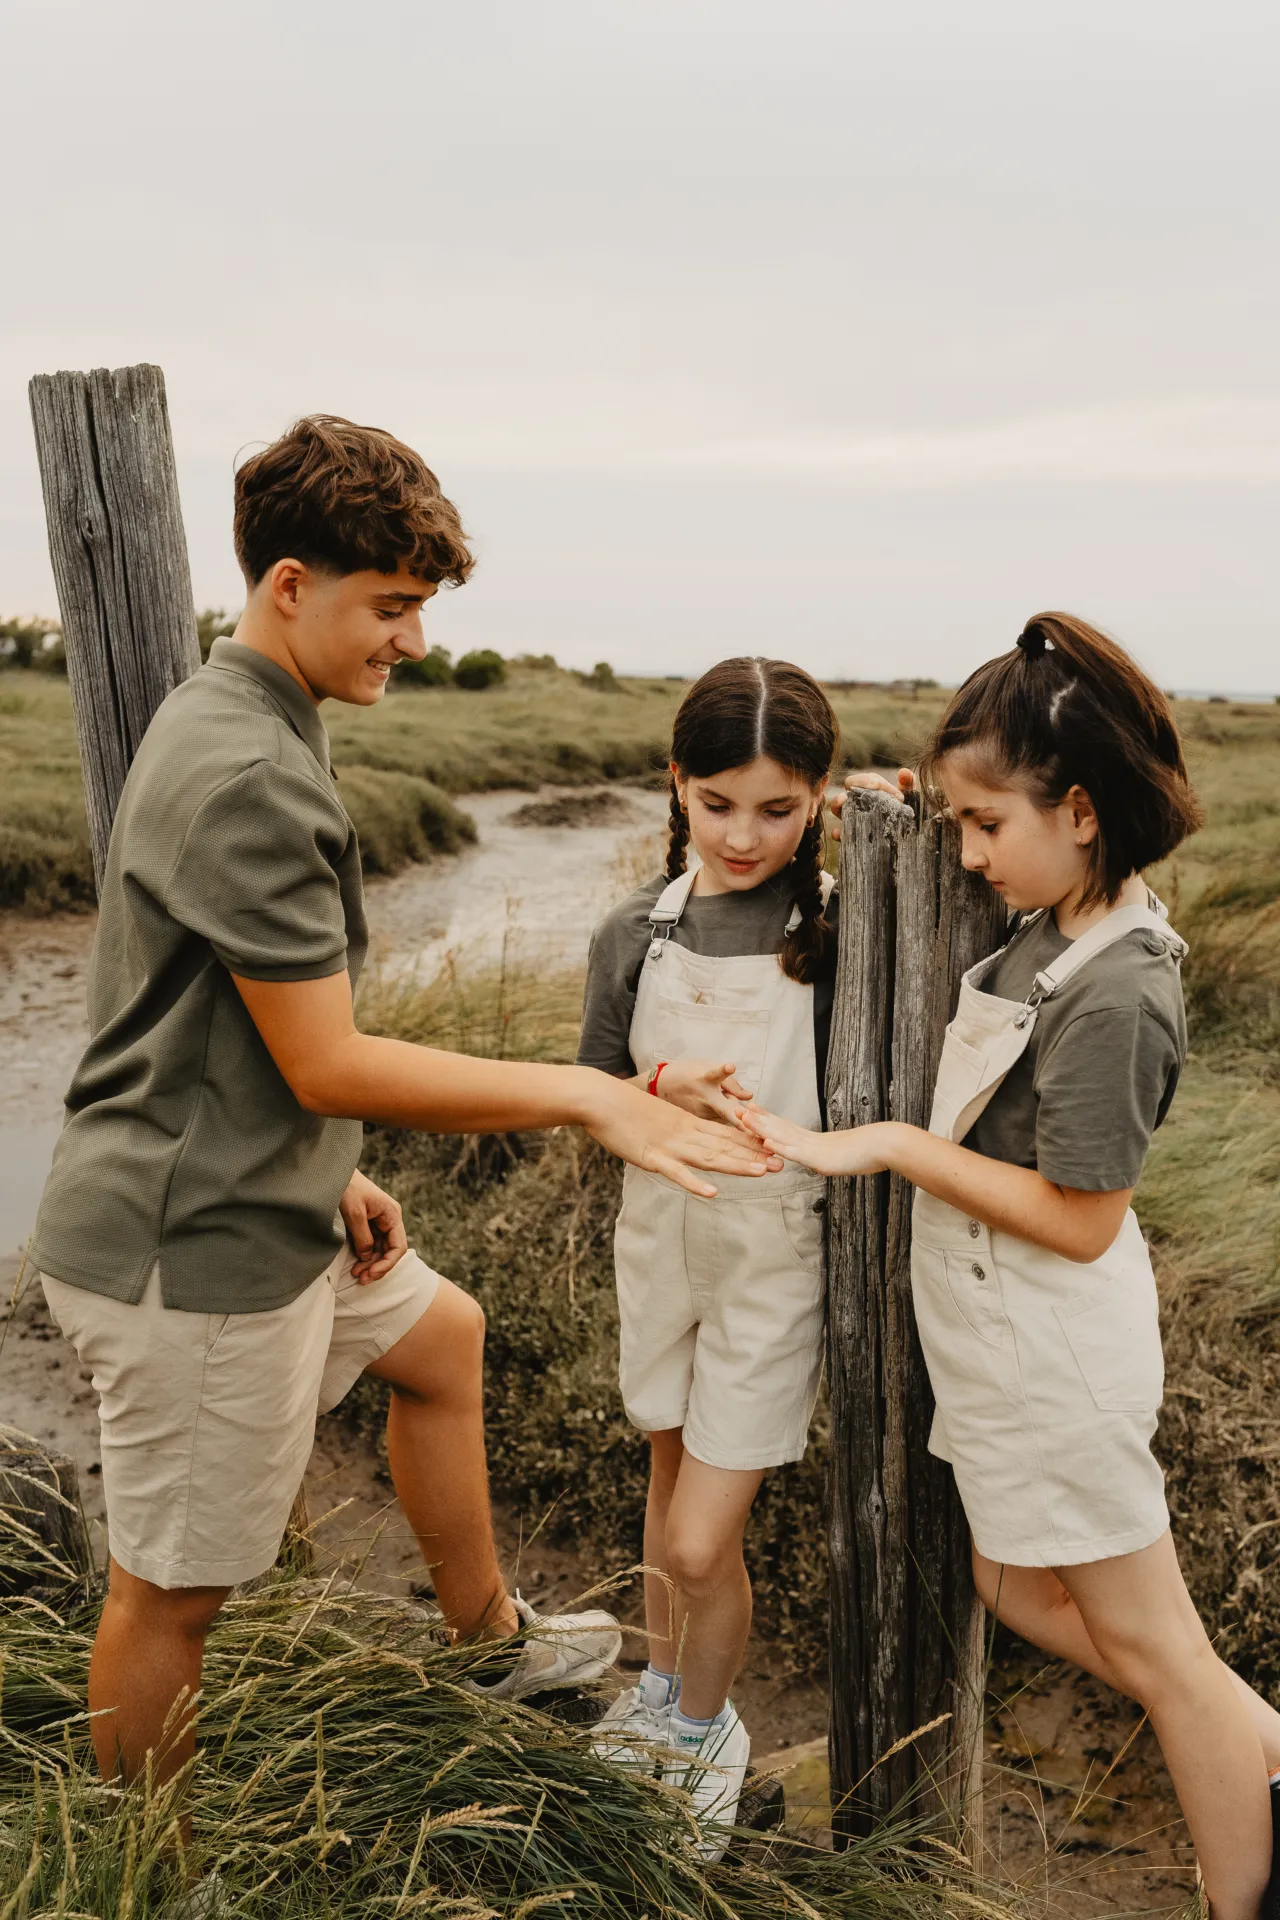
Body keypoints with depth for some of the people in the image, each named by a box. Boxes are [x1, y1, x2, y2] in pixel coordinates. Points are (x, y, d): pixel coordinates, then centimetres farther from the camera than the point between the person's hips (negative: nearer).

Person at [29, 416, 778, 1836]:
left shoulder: (228, 726, 9)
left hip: (257, 1204, 11)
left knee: (441, 1337, 26)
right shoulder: (247, 777, -24)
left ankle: (487, 1632, 47)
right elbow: (329, 1066, -25)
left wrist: (332, 1176, 15)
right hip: (191, 1251, -11)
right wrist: (585, 1096, -20)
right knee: (171, 1590, 7)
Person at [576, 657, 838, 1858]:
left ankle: (705, 1730, 32)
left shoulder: (838, 933, -14)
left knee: (699, 1541, 0)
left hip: (778, 1249, -3)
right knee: (670, 1474, 23)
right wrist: (664, 1090, -19)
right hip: (659, 1229, 4)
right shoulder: (634, 936, -4)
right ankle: (663, 1690, 49)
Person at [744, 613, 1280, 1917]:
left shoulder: (1112, 996, -26)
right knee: (1019, 1587, 24)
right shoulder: (1058, 928, -1)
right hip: (1006, 1341, 9)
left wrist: (890, 1146, -19)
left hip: (1054, 1357, -9)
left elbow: (1080, 1222, -23)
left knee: (1146, 1640, 11)